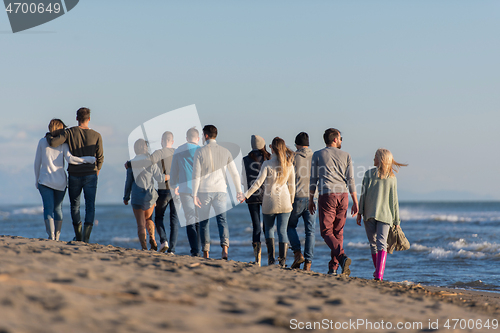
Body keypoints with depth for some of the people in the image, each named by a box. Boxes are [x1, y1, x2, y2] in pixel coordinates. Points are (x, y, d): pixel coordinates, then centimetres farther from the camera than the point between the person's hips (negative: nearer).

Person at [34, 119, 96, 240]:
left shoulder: (42, 142, 3)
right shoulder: (63, 143, -2)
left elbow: (37, 162, 6)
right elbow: (69, 159, -16)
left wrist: (37, 179, 16)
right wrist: (89, 159, -11)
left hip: (45, 179, -1)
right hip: (60, 181, 1)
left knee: (48, 208, -4)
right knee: (58, 208, 13)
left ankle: (51, 234, -20)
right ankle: (57, 236, 18)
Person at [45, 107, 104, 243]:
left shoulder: (69, 133, -5)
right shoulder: (96, 136, -3)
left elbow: (53, 143, -17)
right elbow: (100, 157, 4)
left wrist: (48, 135, 6)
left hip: (74, 175, 1)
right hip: (90, 175, -1)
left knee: (75, 205, 15)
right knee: (90, 206, 0)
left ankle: (78, 236, 22)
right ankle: (86, 237, -14)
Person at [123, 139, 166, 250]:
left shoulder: (131, 163, -1)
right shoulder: (150, 162, -6)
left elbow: (128, 182, 4)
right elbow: (159, 178, -2)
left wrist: (126, 197, 13)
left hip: (136, 196, 0)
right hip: (149, 195, 0)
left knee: (141, 224, 3)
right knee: (148, 218, 23)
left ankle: (144, 247, -5)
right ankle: (152, 238, 5)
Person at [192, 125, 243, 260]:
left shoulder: (200, 152, -5)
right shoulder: (225, 151, 5)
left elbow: (196, 175, -9)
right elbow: (234, 173, 7)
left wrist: (194, 194, -9)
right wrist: (239, 190, 15)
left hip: (204, 191, -2)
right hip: (220, 190, 2)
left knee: (204, 222, 10)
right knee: (222, 219, -4)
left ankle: (206, 253, 13)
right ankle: (225, 247, -27)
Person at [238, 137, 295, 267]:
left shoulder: (267, 164, -10)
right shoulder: (289, 164, 1)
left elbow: (258, 182, -13)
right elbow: (292, 185, 7)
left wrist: (246, 195, -6)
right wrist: (291, 202, 18)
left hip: (270, 201, -2)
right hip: (285, 202, 2)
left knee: (269, 229, 14)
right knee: (282, 231, 4)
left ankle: (271, 258, 9)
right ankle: (282, 261, -4)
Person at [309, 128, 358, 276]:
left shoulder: (317, 155, 7)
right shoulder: (346, 156, 11)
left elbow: (313, 179, 5)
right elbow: (350, 180, 5)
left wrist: (311, 200, 12)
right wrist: (355, 202, 7)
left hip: (327, 195, -3)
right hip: (343, 196, 3)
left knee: (327, 232, -3)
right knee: (338, 232, 9)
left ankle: (342, 256, -28)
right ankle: (333, 267, 9)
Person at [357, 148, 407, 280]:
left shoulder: (369, 174, 1)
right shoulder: (392, 178, 5)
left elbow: (363, 194, -2)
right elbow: (394, 200, 5)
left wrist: (360, 212, 3)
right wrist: (396, 220, 10)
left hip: (369, 214, 0)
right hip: (385, 215, 0)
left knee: (373, 243, 12)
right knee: (382, 243, -7)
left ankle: (378, 272, 22)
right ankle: (379, 274, -23)